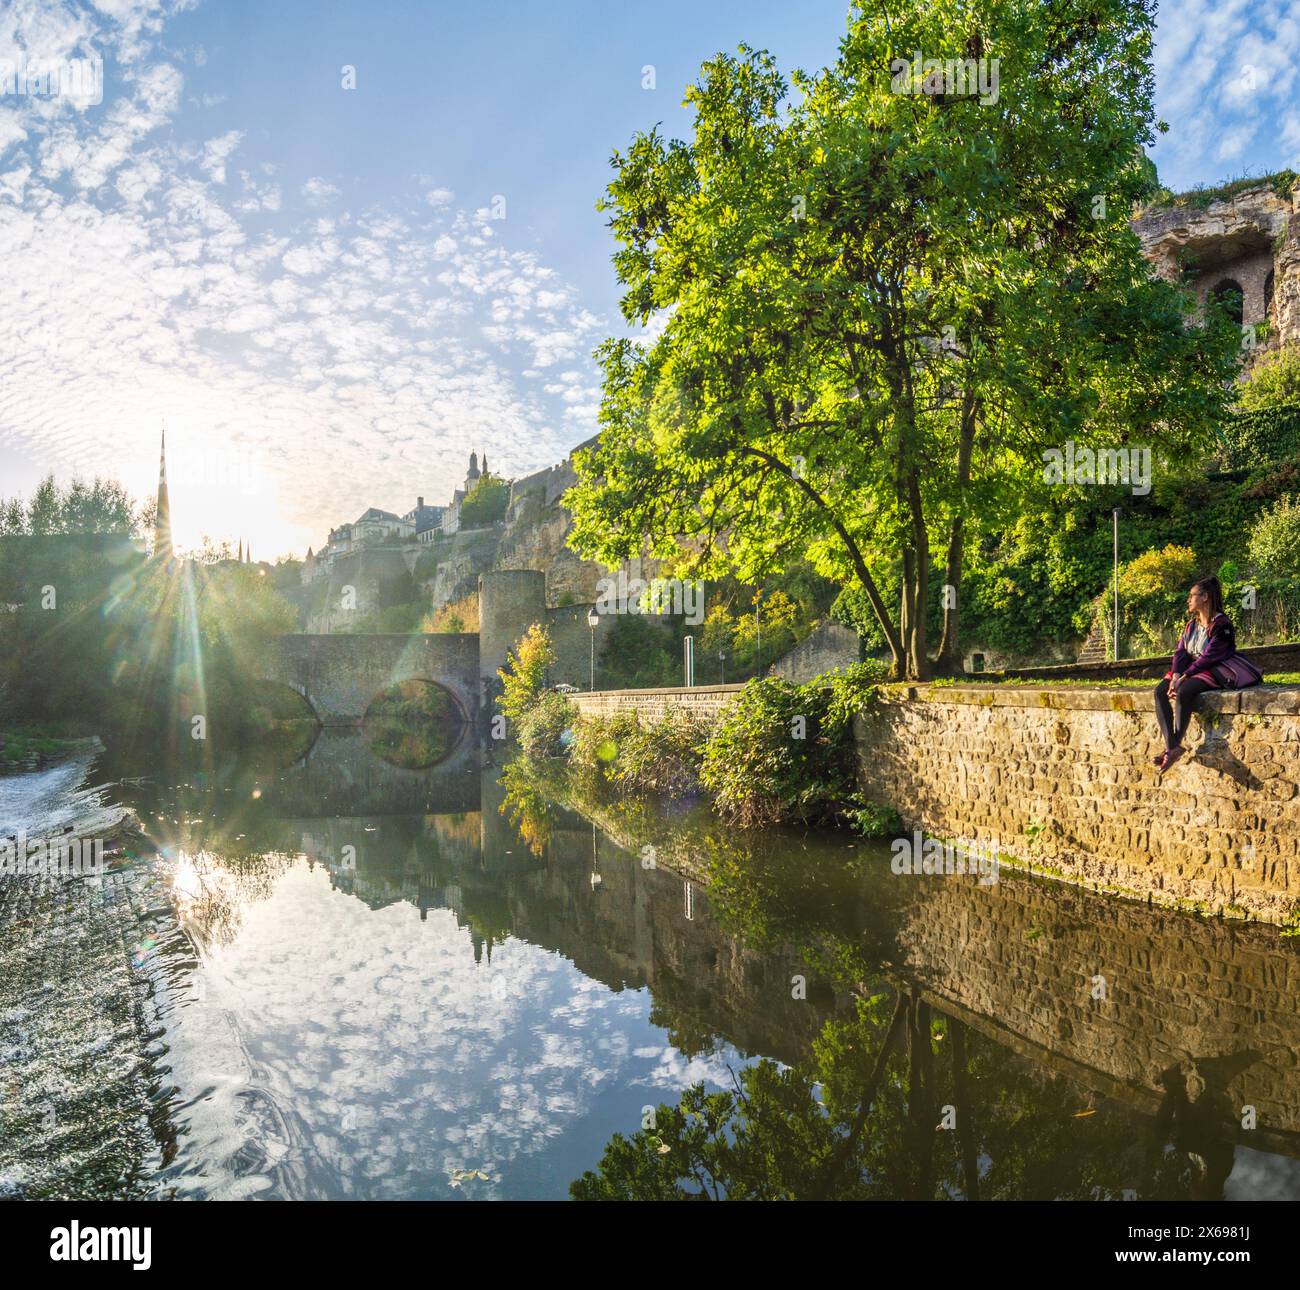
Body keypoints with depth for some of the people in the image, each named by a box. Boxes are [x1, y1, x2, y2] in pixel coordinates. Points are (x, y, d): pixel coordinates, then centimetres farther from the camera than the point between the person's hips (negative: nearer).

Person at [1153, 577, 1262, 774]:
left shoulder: (1221, 624, -10)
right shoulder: (1191, 625, 15)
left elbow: (1209, 656, -18)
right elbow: (1181, 652, 6)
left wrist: (1185, 677, -23)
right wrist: (1176, 674, -14)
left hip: (1214, 671, -8)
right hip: (1190, 671, 8)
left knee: (1184, 692, -36)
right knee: (1160, 690, -19)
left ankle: (1174, 746, -31)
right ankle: (1171, 746, -32)